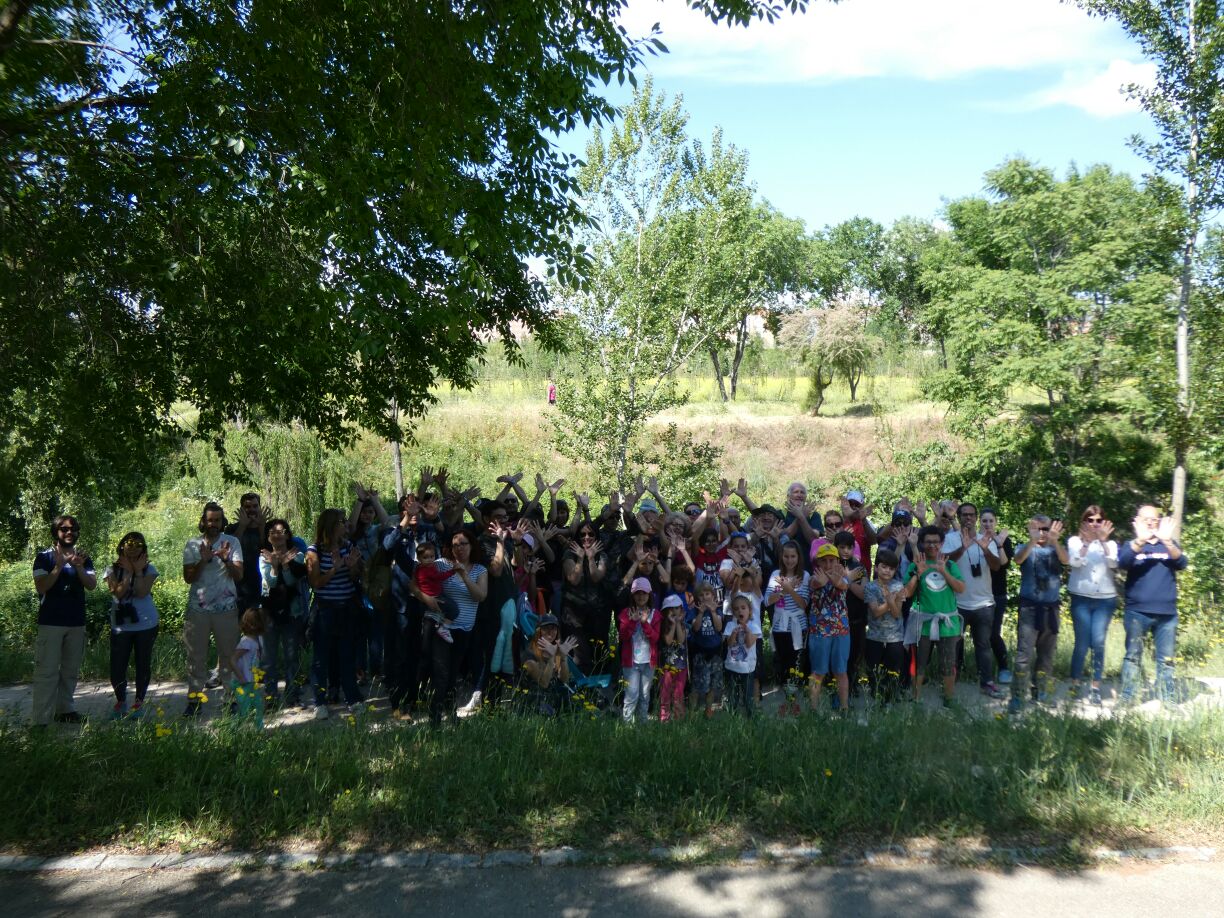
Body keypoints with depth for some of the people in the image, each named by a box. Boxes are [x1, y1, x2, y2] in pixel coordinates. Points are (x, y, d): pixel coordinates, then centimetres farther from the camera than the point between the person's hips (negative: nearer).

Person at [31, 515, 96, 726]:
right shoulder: (44, 557, -1)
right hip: (51, 623, -4)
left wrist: (78, 567, -19)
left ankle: (65, 709, 19)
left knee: (70, 671, 9)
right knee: (47, 671, -7)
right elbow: (41, 587, -11)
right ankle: (40, 719, -7)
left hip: (77, 623, 4)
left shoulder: (83, 558, 9)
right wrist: (59, 567, -21)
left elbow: (92, 584, -3)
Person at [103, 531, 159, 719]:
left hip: (145, 624, 0)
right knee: (117, 667, 0)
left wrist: (138, 571, -13)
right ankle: (121, 701, 22)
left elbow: (142, 593, -14)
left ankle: (139, 702, 21)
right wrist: (129, 572, -14)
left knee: (143, 664, 6)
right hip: (120, 625, 1)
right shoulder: (112, 570, 3)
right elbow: (118, 592, -13)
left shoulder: (148, 570, 1)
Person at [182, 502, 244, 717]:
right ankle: (194, 698, 13)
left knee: (228, 654, 4)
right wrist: (203, 560, -16)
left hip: (226, 608, -1)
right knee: (196, 655, 5)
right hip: (198, 608, 1)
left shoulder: (232, 542, 2)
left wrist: (226, 560, -23)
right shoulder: (192, 544, 5)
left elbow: (239, 575, -5)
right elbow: (188, 577, -1)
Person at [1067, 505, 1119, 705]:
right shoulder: (1075, 541, 6)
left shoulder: (1110, 544, 11)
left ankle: (1096, 688, 3)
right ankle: (1075, 685, 10)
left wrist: (1103, 541, -16)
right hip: (1081, 599, -1)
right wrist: (1087, 542, -18)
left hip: (1105, 599, 1)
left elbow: (1113, 564, -9)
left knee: (1098, 643, -6)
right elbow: (1075, 562, -12)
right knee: (1082, 643, -3)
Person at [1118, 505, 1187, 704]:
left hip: (1166, 613, 2)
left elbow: (1182, 563, -10)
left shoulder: (1170, 545, 11)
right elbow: (1122, 562, -17)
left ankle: (1166, 701, 14)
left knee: (1166, 659, 6)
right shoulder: (1131, 545, 6)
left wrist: (1167, 542, -28)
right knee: (1133, 655, -1)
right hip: (1137, 612, -2)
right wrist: (1140, 540, -33)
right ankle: (1127, 698, 2)